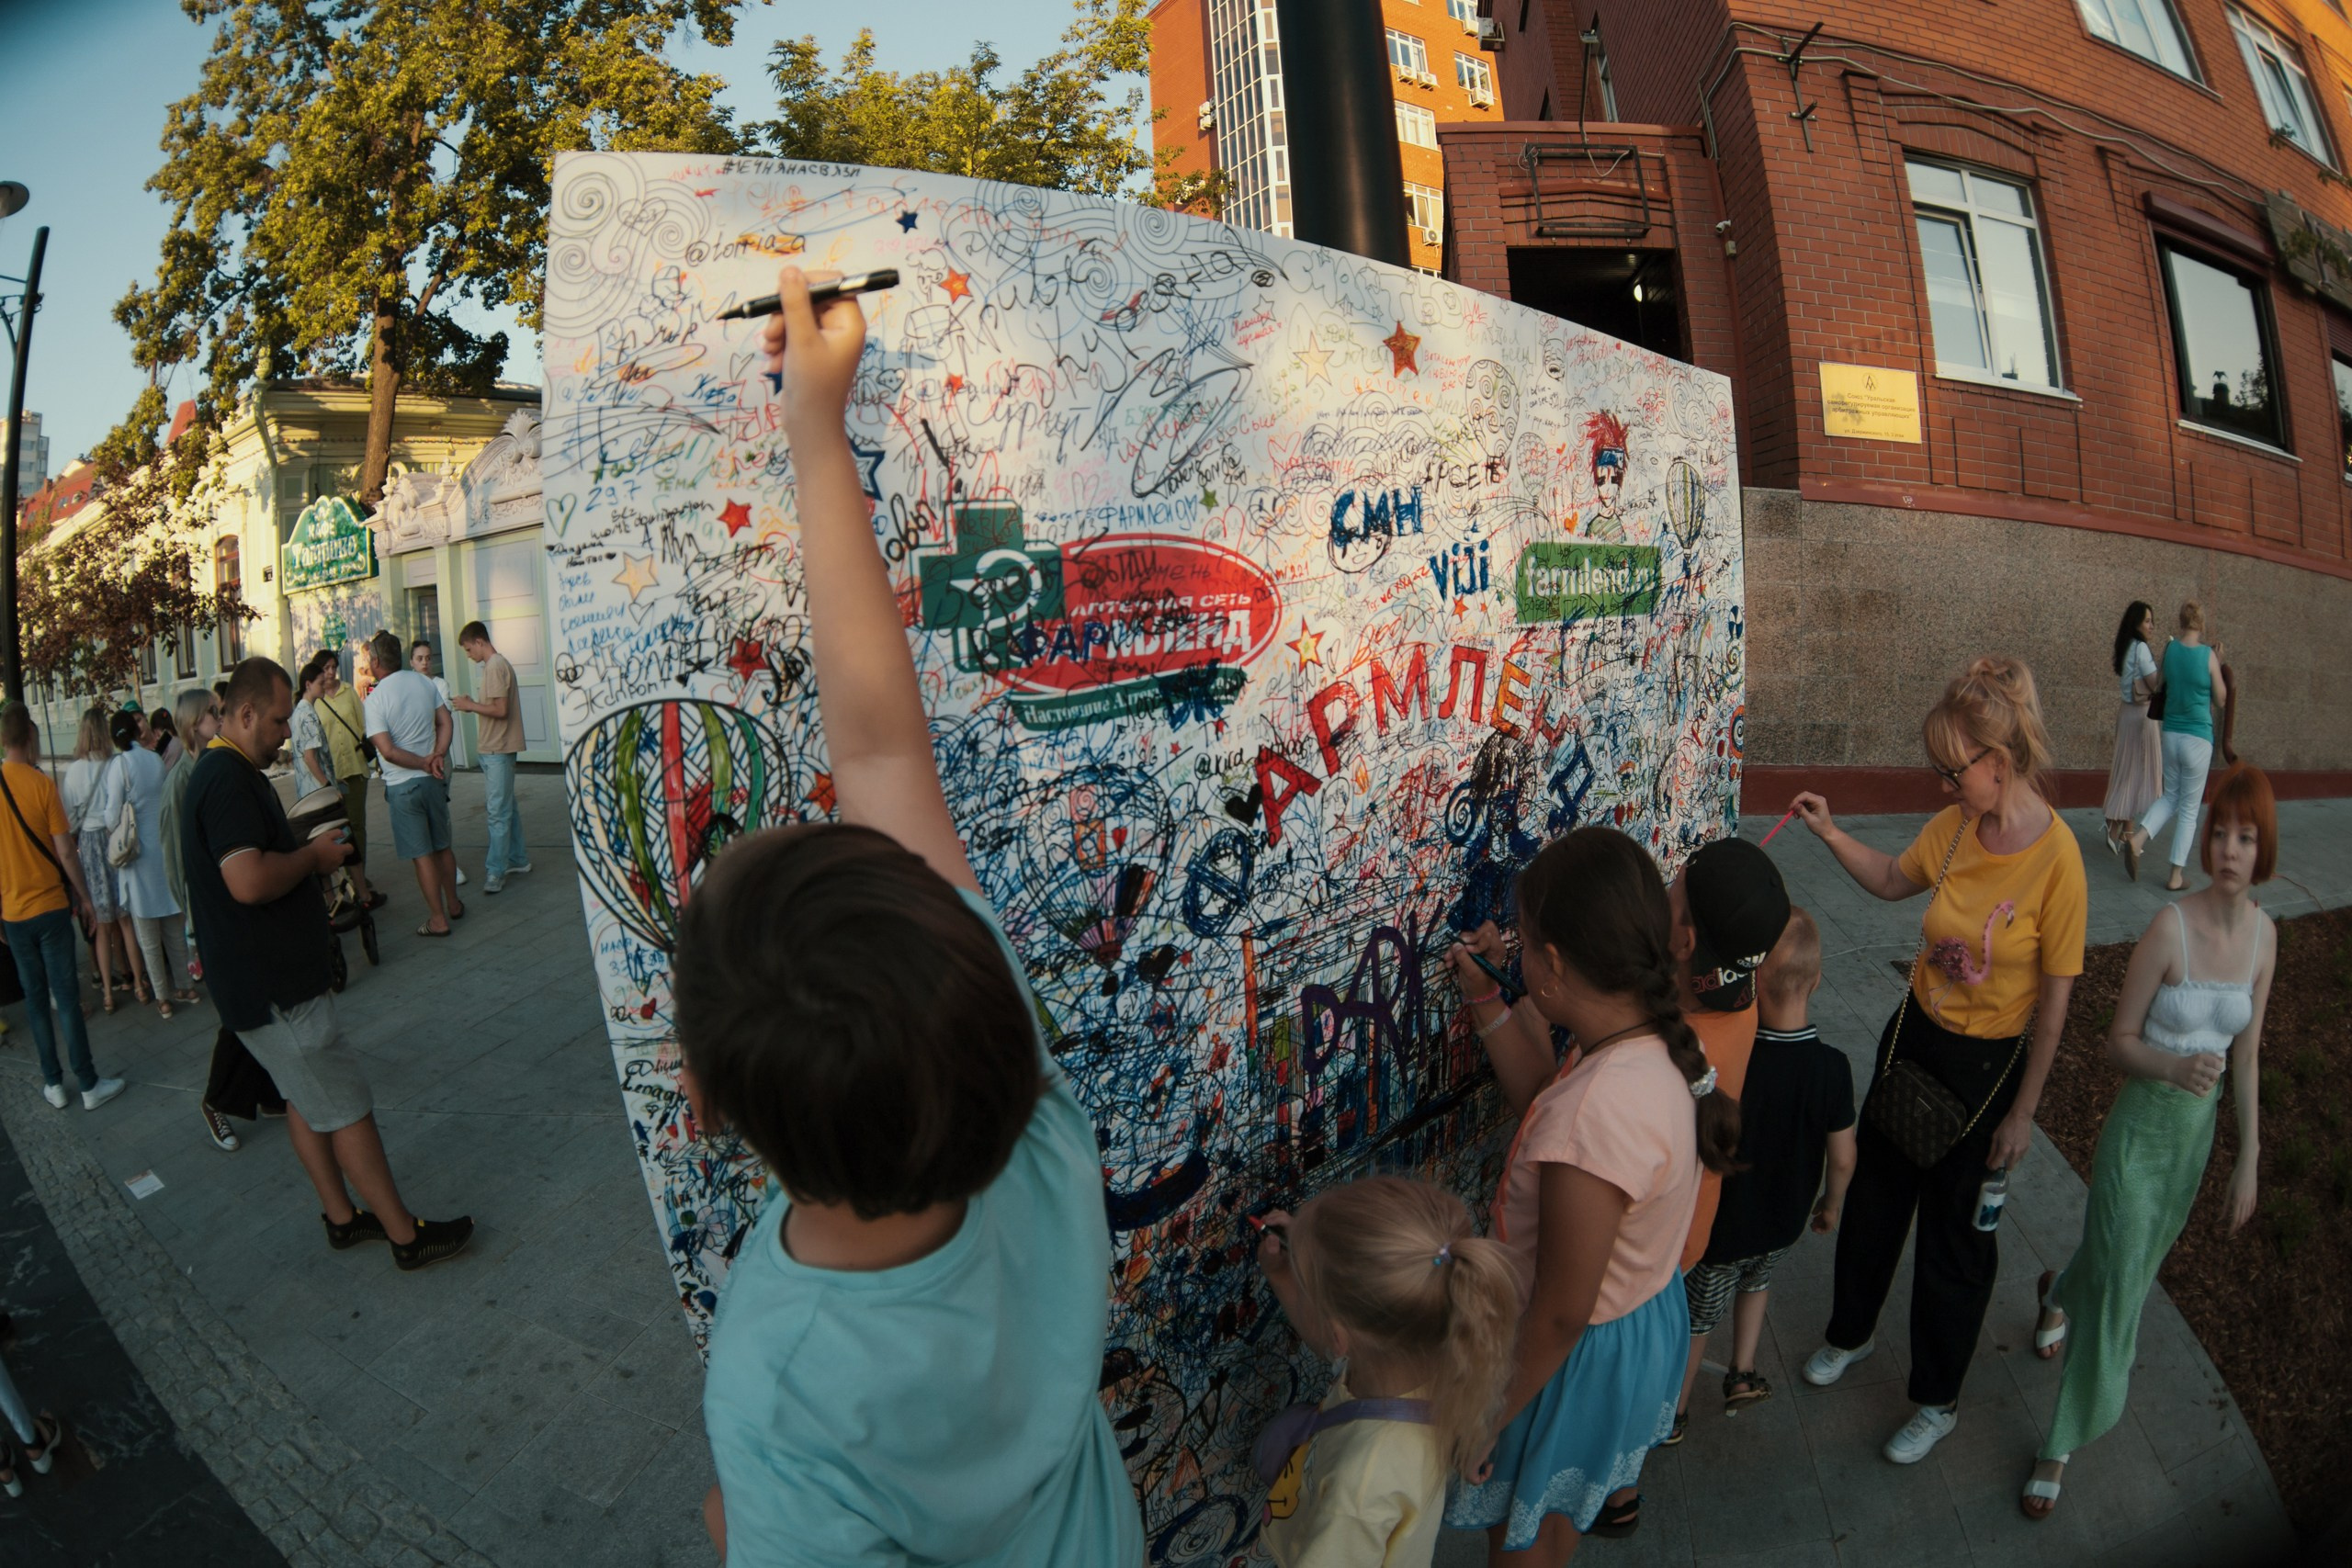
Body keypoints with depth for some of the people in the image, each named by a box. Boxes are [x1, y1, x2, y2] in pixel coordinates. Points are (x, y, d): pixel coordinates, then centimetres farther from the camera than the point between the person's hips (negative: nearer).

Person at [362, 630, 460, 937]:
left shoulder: (375, 698, -15)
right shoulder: (424, 682, 1)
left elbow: (388, 751, -20)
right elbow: (445, 722, 2)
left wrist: (423, 762, -9)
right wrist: (437, 757, -7)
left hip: (402, 785, -5)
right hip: (434, 779, 5)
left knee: (422, 854, 1)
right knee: (442, 846, 17)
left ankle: (438, 919, 7)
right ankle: (454, 905, 29)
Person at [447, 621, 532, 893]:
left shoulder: (495, 667, -15)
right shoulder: (496, 664, 16)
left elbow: (500, 709, -22)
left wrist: (471, 706, -10)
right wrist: (473, 704, 7)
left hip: (497, 750, -10)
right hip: (496, 748, 10)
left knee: (498, 811, -7)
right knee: (506, 807, 16)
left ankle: (496, 871, -4)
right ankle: (517, 859, 24)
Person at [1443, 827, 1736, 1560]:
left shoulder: (1601, 1110, -42)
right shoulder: (1662, 1044, -15)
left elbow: (1561, 1315, -31)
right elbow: (1545, 1109, 4)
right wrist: (1489, 1002, -1)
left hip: (1584, 1353, -8)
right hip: (1651, 1311, 8)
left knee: (1524, 1534, 22)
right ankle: (1617, 1500, 73)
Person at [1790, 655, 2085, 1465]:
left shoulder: (2056, 858, -23)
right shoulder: (1954, 825, -7)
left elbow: (2055, 996, -16)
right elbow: (1894, 881, 14)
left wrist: (2023, 1110, -11)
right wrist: (1829, 832, -1)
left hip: (1988, 1063, -5)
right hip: (1915, 1034, 5)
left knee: (1955, 1230, 12)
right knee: (1874, 1193, 20)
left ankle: (1937, 1401, 36)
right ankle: (1850, 1332, 46)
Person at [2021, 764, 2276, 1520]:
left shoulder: (2264, 933, -4)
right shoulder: (2170, 926, -21)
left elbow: (2246, 1056, 5)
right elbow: (2119, 1042, -13)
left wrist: (2248, 1162, 8)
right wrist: (2176, 1067, -34)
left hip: (2200, 1126, 5)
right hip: (2142, 1124, -5)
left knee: (2136, 1260, 23)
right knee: (2120, 1284, 0)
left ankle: (2059, 1294, 57)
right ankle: (2065, 1439, 19)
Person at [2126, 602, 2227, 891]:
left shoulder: (2169, 649, -2)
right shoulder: (2208, 655, -11)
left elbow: (2158, 684, 14)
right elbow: (2221, 701, 0)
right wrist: (2218, 665, 10)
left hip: (2170, 734, 3)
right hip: (2198, 739, -3)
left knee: (2170, 796, 20)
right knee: (2189, 807, 6)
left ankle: (2138, 839, -3)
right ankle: (2177, 875, 9)